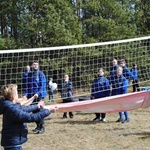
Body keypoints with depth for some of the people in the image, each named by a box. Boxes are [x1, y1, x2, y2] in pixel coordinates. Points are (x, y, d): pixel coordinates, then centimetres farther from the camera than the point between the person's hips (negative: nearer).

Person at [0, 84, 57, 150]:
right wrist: (48, 111, -20)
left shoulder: (10, 106, 5)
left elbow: (23, 109, 24)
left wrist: (37, 106, 36)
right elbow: (31, 117, -27)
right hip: (13, 143, -10)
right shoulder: (12, 110, -26)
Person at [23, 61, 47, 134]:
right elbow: (27, 85, 12)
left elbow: (43, 85, -8)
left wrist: (38, 93, -20)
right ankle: (38, 126, 22)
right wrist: (26, 94, 1)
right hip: (31, 95, 5)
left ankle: (42, 127, -1)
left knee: (40, 111, -7)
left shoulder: (41, 74, -3)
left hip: (39, 95, -5)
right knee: (34, 111, 10)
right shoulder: (29, 74, 10)